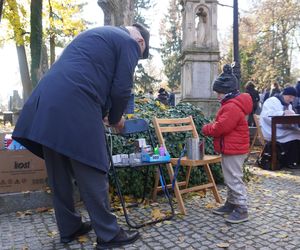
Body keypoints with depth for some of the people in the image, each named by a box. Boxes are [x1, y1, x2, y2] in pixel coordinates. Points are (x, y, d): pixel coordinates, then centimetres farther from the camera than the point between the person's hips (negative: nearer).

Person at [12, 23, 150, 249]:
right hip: (75, 108, -9)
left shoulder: (96, 34, 32)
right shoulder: (129, 42, 7)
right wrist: (115, 118, 15)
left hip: (46, 103, 9)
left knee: (59, 173, 14)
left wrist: (104, 113, 28)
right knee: (92, 172, -1)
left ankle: (69, 228, 28)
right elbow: (121, 89, -2)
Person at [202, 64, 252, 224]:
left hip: (233, 150, -11)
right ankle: (231, 203, 31)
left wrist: (206, 129, -9)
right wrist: (210, 127, 4)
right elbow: (222, 124, 20)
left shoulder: (232, 107, -22)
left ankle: (242, 210, 6)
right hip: (230, 149, 11)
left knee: (234, 179, -4)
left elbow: (220, 127, -25)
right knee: (230, 179, 19)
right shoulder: (231, 104, 14)